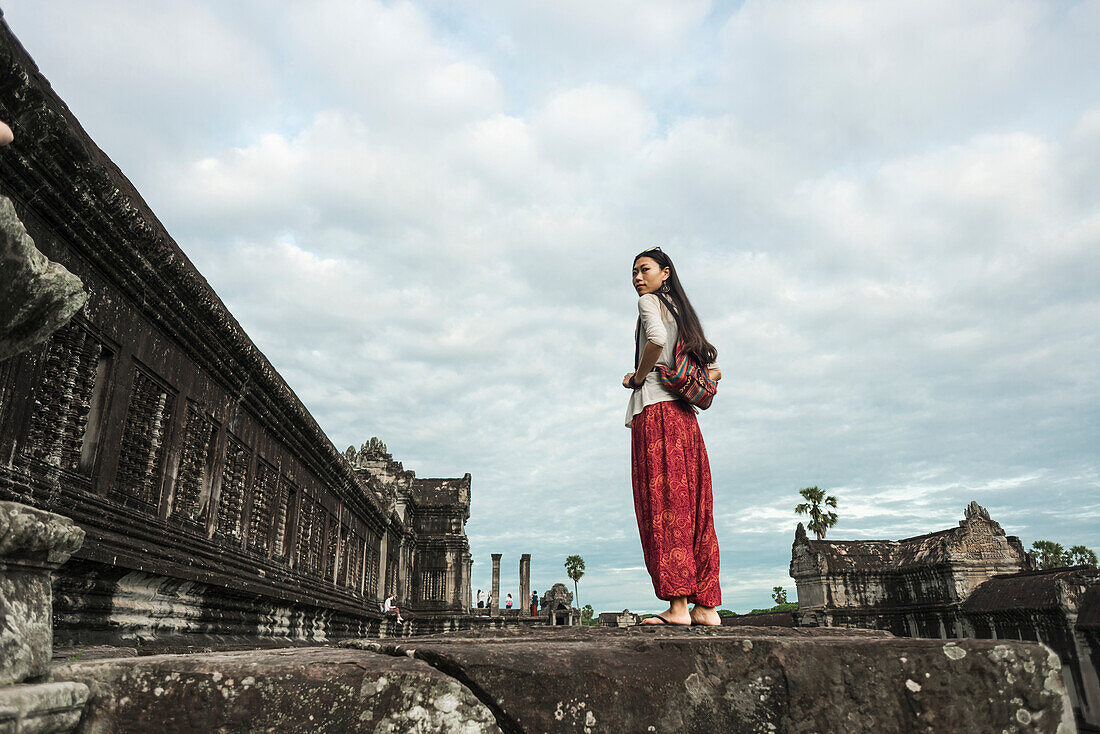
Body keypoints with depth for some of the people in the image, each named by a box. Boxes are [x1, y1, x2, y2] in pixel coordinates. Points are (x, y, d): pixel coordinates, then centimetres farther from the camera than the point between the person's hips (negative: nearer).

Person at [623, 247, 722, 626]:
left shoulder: (649, 302, 2)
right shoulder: (682, 312, 26)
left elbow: (656, 338, -21)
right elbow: (714, 369, 26)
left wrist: (637, 377, -8)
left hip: (655, 409, -8)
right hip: (685, 415, 8)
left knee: (663, 505, -10)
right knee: (692, 507, 5)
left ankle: (677, 605, -12)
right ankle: (706, 606, 6)